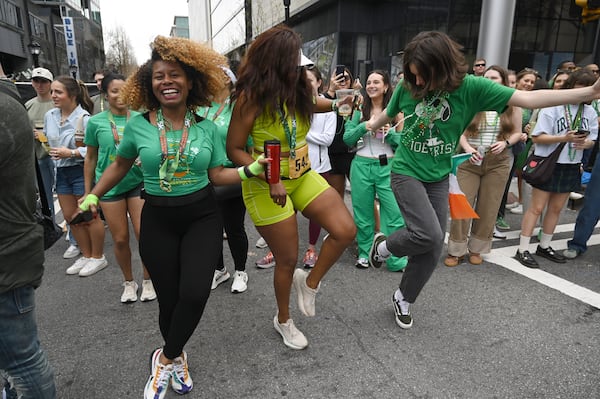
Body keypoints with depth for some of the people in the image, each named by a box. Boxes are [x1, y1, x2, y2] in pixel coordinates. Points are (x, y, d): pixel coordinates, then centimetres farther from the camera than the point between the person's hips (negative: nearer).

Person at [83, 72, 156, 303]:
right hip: (109, 186, 1)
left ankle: (147, 281, 20)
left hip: (138, 183, 0)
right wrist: (88, 192, 9)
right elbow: (91, 158, 8)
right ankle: (129, 283, 28)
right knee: (120, 239, 7)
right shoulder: (96, 122, 0)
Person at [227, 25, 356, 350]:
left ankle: (310, 282, 17)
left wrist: (337, 103, 8)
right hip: (267, 187, -5)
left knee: (345, 230, -10)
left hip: (302, 176, 6)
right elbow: (234, 150, -14)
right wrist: (269, 178, -25)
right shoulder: (251, 97, -17)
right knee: (287, 260, 6)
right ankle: (283, 320, 35)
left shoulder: (297, 91, 0)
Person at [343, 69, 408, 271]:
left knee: (394, 213, -5)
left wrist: (390, 133, -15)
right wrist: (363, 127, -14)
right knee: (363, 213, 10)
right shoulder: (359, 111, 7)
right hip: (362, 166, 2)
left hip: (387, 167, -1)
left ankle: (397, 260, 8)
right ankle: (365, 253, 26)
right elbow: (347, 139, 1)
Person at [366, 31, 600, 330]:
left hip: (438, 178, 2)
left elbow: (529, 99, -17)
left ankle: (403, 298, 25)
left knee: (432, 249, 4)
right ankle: (383, 245, 10)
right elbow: (389, 113, 13)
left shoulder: (470, 87, -12)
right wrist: (371, 126, 32)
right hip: (406, 172, -2)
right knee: (429, 234, -20)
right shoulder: (408, 86, -9)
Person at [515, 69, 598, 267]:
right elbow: (537, 138, -14)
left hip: (571, 167, 6)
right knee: (536, 208, -3)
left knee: (556, 208, 14)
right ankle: (522, 250, 5)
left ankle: (544, 246, 28)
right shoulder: (553, 106, -10)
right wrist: (564, 138, -25)